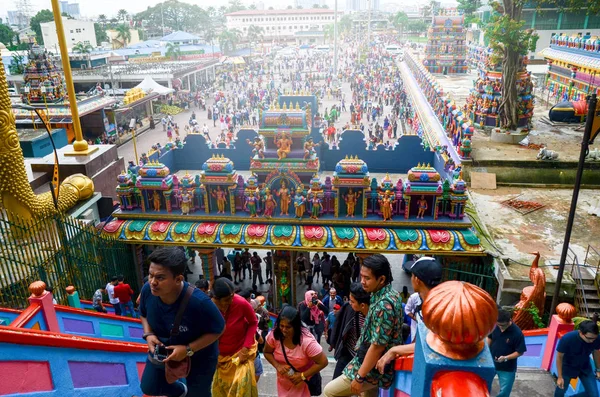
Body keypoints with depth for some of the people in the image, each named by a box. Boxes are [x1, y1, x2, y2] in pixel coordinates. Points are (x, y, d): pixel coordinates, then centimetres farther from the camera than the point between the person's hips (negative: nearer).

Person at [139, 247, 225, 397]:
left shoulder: (198, 301, -41)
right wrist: (148, 334, -20)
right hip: (163, 350, 5)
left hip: (198, 357, -4)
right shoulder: (147, 290, -25)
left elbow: (218, 329, -25)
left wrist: (188, 350, -32)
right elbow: (144, 314, -1)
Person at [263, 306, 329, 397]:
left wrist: (302, 376, -21)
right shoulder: (274, 335, -22)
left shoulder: (307, 341, -32)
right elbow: (267, 352, -3)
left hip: (303, 381, -3)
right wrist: (278, 366, -19)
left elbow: (323, 362, -23)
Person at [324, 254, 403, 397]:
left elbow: (377, 346, -27)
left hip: (375, 369, -9)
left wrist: (359, 377, -20)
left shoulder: (383, 305, -29)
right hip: (376, 365, 9)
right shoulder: (391, 293, 2)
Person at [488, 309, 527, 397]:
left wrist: (505, 358, -28)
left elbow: (520, 352, -17)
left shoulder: (517, 333, -26)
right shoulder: (495, 326, -15)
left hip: (507, 368, -3)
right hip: (491, 362, 4)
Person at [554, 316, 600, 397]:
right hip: (567, 367, -3)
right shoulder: (567, 339, -35)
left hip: (585, 368, 3)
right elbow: (559, 357, -20)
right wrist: (560, 377, -14)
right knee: (561, 390, 15)